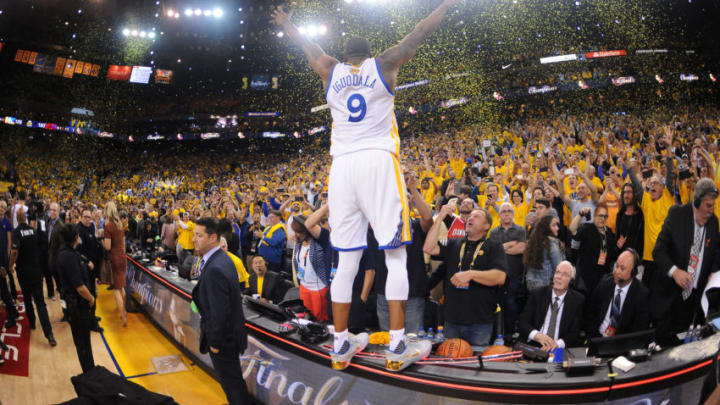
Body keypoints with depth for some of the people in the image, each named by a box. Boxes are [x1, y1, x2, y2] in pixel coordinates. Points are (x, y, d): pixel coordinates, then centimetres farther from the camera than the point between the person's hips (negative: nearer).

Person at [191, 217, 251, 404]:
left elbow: (219, 312, -28)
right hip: (229, 332, 9)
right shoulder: (222, 259, 2)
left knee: (232, 383, 9)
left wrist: (214, 342, -16)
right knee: (233, 378, 26)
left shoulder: (215, 269, -30)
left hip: (223, 338, -9)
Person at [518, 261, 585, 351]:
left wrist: (558, 343, -22)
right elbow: (522, 322, 1)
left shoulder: (578, 300, 5)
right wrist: (537, 335, -20)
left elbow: (575, 333, -2)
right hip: (533, 347, 1)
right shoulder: (537, 294, 7)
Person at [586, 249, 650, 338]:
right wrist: (593, 336, -2)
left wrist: (616, 336, -13)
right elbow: (590, 312, 9)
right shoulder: (605, 282, 4)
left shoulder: (642, 294, -6)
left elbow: (640, 328, -6)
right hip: (597, 338, 1)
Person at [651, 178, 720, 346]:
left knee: (681, 342, 6)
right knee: (661, 338, 6)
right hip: (670, 293, -2)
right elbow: (659, 250, -9)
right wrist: (674, 270, -24)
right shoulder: (677, 214, -8)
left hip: (695, 295, 3)